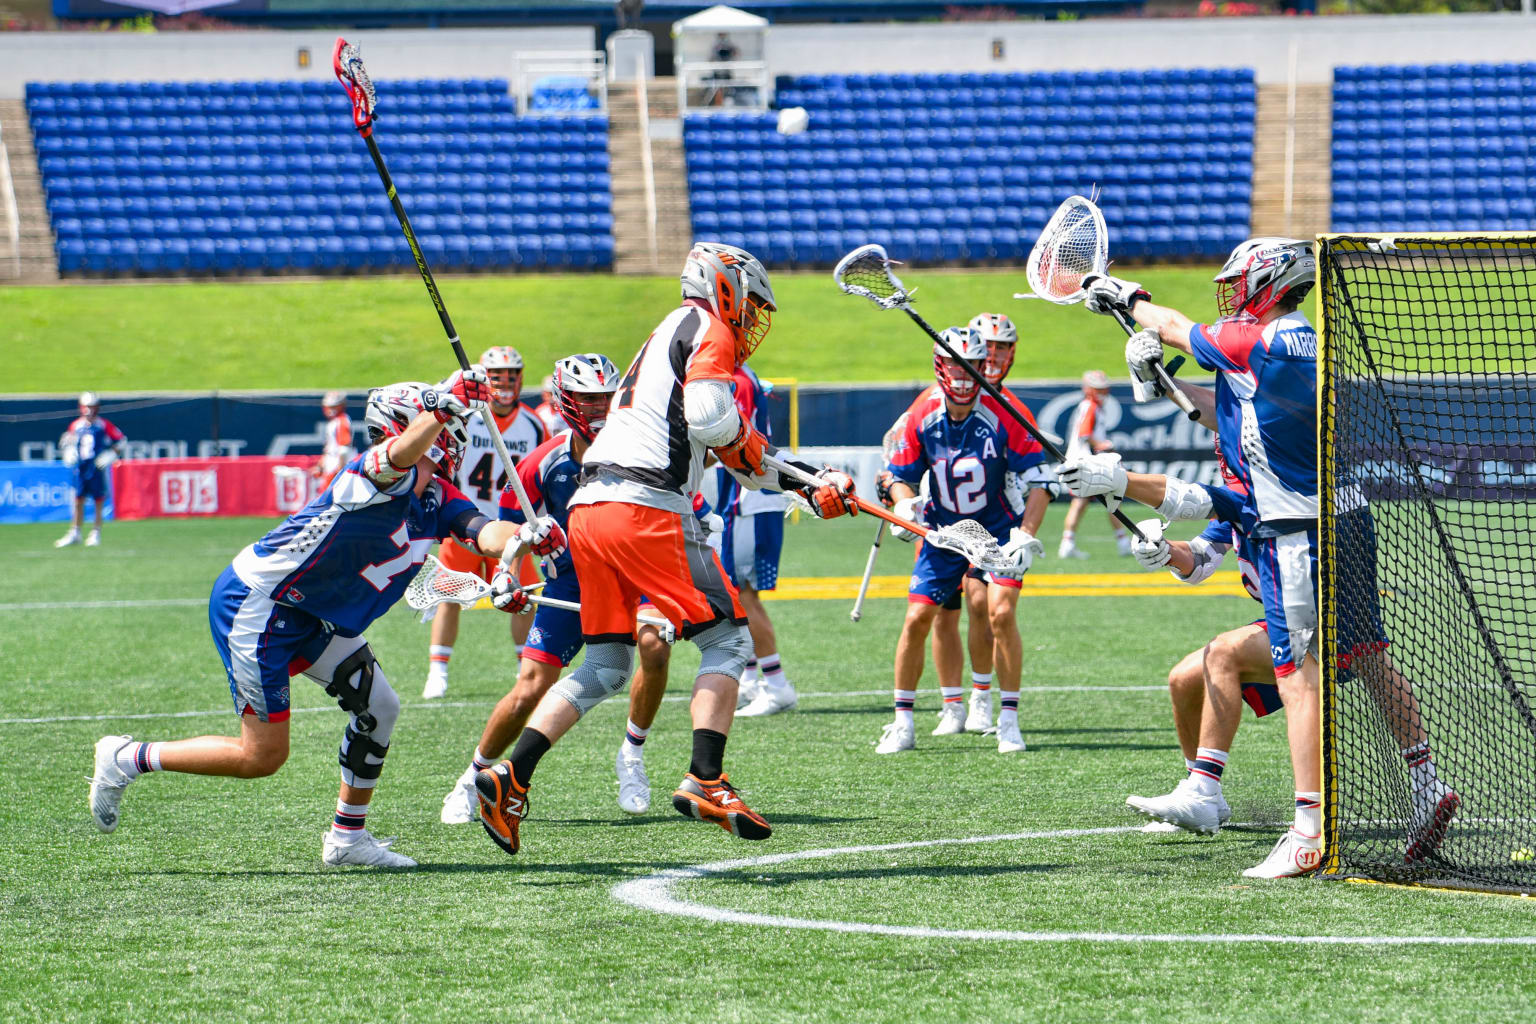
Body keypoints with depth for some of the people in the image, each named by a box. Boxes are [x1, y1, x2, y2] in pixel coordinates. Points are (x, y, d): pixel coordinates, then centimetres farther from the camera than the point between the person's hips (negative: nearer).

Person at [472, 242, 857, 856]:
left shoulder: (669, 336, 30)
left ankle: (510, 779, 3)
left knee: (604, 669, 13)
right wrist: (749, 447, 4)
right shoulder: (707, 328, 2)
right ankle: (705, 782, -12)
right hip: (646, 507, -9)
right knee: (727, 640, -1)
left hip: (589, 508, 9)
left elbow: (740, 459, 31)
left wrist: (813, 487, 28)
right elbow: (710, 419, -16)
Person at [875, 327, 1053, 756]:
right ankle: (902, 723, 8)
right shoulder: (922, 419, -9)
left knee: (1001, 612, -20)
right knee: (917, 619, -5)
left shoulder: (1002, 417, -17)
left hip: (998, 527, -3)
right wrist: (906, 507, -19)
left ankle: (1009, 720, -8)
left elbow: (1038, 478, -14)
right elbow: (901, 475, 3)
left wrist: (1026, 535, -23)